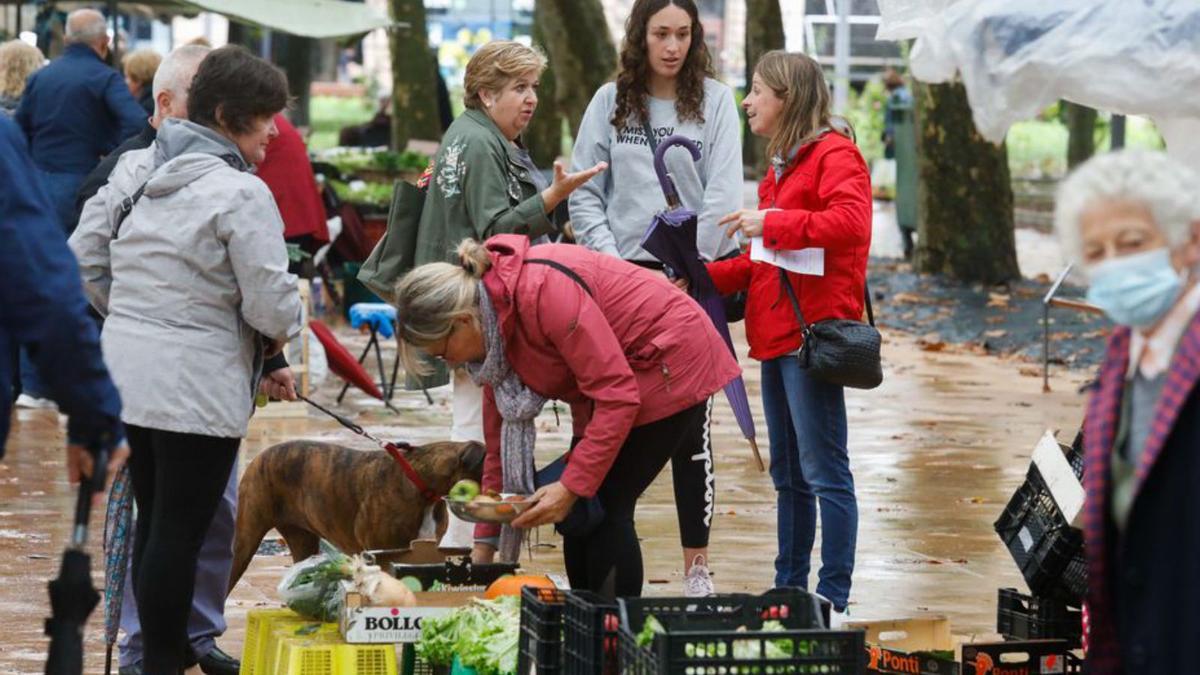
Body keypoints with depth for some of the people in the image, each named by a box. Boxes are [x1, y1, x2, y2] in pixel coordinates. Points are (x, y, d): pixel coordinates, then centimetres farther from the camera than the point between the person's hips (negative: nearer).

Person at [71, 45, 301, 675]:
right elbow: (271, 302, -17)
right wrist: (279, 336, 5)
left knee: (154, 521, 18)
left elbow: (84, 255, 11)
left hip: (127, 366, 8)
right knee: (180, 530, 0)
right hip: (199, 384, -8)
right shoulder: (241, 193, -17)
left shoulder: (135, 167, 5)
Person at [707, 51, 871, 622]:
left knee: (823, 471, -8)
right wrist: (708, 276, 13)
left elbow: (850, 223, -24)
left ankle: (833, 600, -7)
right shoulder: (780, 167, 22)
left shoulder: (833, 155, -7)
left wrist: (772, 223, -20)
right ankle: (790, 589, 21)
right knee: (787, 473, 14)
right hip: (776, 336, 10)